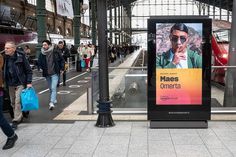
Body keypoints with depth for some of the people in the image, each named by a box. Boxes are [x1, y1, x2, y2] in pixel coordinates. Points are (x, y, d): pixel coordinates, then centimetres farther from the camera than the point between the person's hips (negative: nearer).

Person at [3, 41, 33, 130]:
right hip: (10, 84, 5)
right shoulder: (5, 58, 1)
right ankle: (19, 117, 30)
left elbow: (28, 70, -5)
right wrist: (5, 83, 6)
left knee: (18, 101, -10)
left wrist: (29, 82, -11)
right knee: (13, 102, 13)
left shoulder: (21, 57, -10)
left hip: (20, 83, -5)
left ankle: (16, 121, -4)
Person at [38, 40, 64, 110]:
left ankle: (52, 103, -19)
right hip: (47, 74, 4)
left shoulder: (55, 52, -8)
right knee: (50, 88, 16)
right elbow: (39, 62, 16)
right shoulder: (41, 54, 0)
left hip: (55, 73, -4)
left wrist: (61, 68, 1)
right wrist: (40, 68, -1)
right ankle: (54, 100, 35)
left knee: (53, 88, -14)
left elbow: (62, 60, 5)